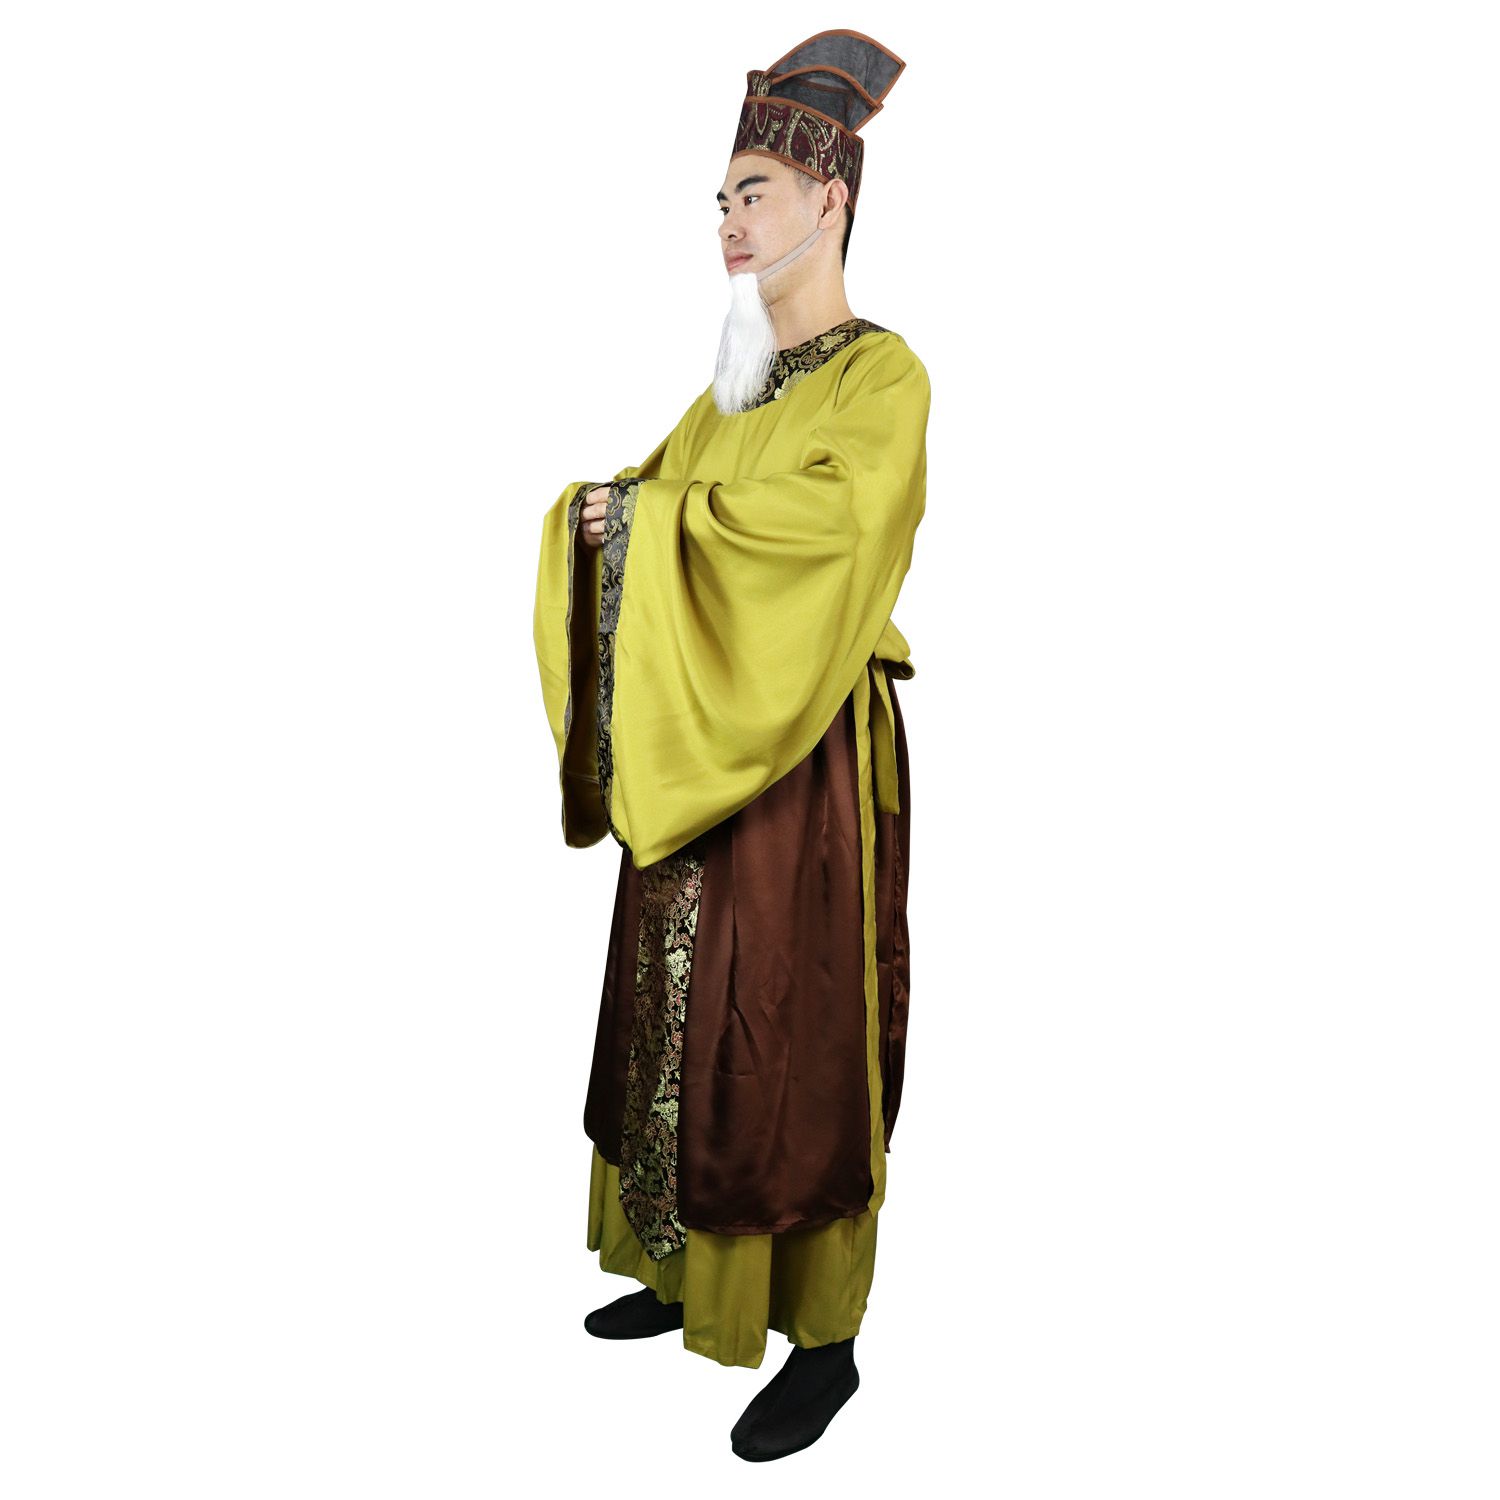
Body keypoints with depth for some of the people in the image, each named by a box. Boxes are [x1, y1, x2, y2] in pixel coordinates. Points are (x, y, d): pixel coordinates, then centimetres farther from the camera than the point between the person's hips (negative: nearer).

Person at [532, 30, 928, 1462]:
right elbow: (629, 506, 15)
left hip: (802, 756, -7)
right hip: (687, 754, 7)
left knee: (792, 1039, 0)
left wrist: (657, 514, -16)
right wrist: (597, 509, -8)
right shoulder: (732, 384, 16)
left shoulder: (884, 374, -7)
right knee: (680, 1020, 13)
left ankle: (825, 1333, 17)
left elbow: (830, 518, -24)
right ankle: (695, 1273, 31)